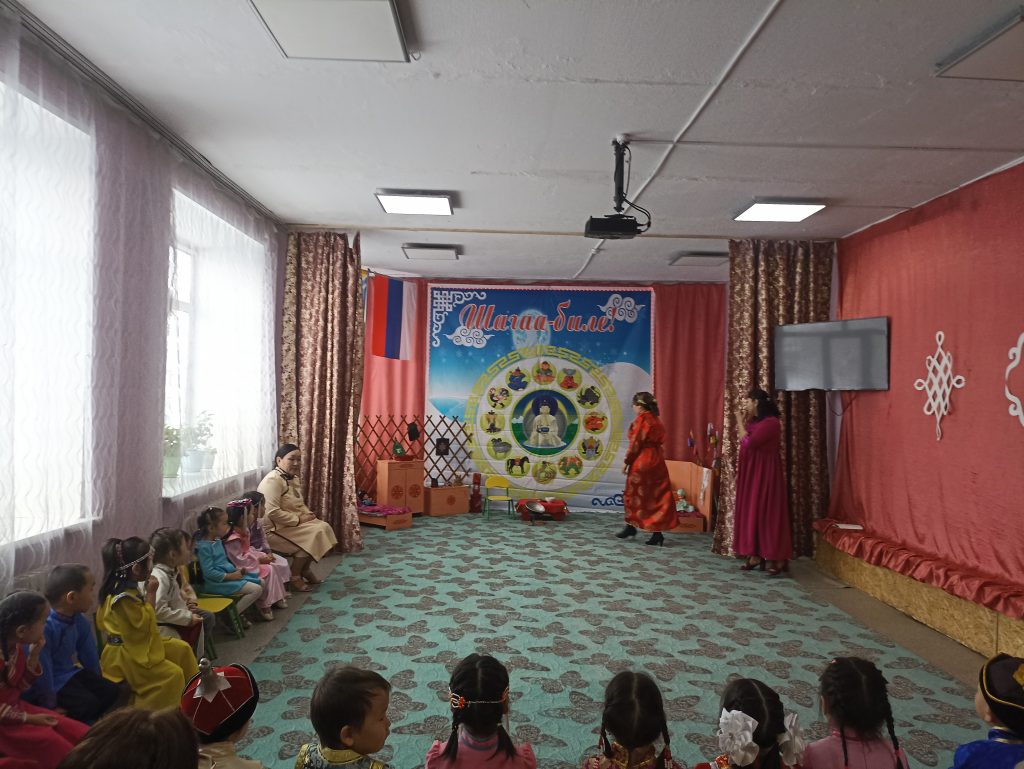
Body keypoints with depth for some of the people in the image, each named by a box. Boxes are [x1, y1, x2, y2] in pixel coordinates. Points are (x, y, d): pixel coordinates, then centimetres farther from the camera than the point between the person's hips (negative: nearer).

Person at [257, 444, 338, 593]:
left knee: (324, 528, -6)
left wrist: (307, 513, 0)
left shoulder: (292, 478, 10)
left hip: (294, 523, 10)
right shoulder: (272, 480, -21)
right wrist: (298, 519, -22)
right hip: (274, 528, -10)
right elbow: (272, 513, -29)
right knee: (311, 538, -22)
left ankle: (305, 569, 9)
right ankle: (295, 577, -3)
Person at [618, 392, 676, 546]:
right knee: (657, 496, 6)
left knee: (635, 494, 8)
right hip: (657, 462, 7)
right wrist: (657, 458, 13)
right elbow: (660, 443, 10)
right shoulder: (657, 420, 12)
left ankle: (631, 527, 20)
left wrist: (627, 462, -5)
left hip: (641, 462, -7)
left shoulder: (642, 419, -10)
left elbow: (635, 443, -12)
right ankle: (657, 532, 4)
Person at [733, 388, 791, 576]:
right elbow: (746, 447, 14)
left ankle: (777, 558, -2)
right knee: (751, 511, 9)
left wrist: (741, 423, -11)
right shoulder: (755, 422, 13)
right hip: (751, 473, 9)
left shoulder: (771, 422, -16)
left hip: (765, 473, -9)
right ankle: (756, 555, 14)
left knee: (766, 512, -7)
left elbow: (748, 443, -22)